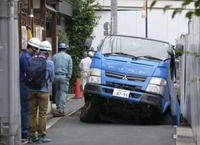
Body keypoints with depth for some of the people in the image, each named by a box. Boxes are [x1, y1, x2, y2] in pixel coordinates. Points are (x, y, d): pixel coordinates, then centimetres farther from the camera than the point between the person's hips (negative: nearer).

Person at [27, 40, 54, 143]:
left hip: (31, 90, 3)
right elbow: (52, 78, 4)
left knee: (32, 113, 9)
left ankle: (32, 136, 12)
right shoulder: (49, 63, -6)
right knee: (42, 114, 2)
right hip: (43, 90, -3)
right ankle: (41, 136, 3)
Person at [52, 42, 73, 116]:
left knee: (57, 91, 18)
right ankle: (61, 109, -9)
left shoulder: (54, 56, 8)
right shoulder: (68, 57, 3)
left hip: (56, 76, 3)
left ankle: (58, 106, 23)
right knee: (63, 92, -4)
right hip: (64, 76, -3)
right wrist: (69, 76, 4)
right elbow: (70, 68, -1)